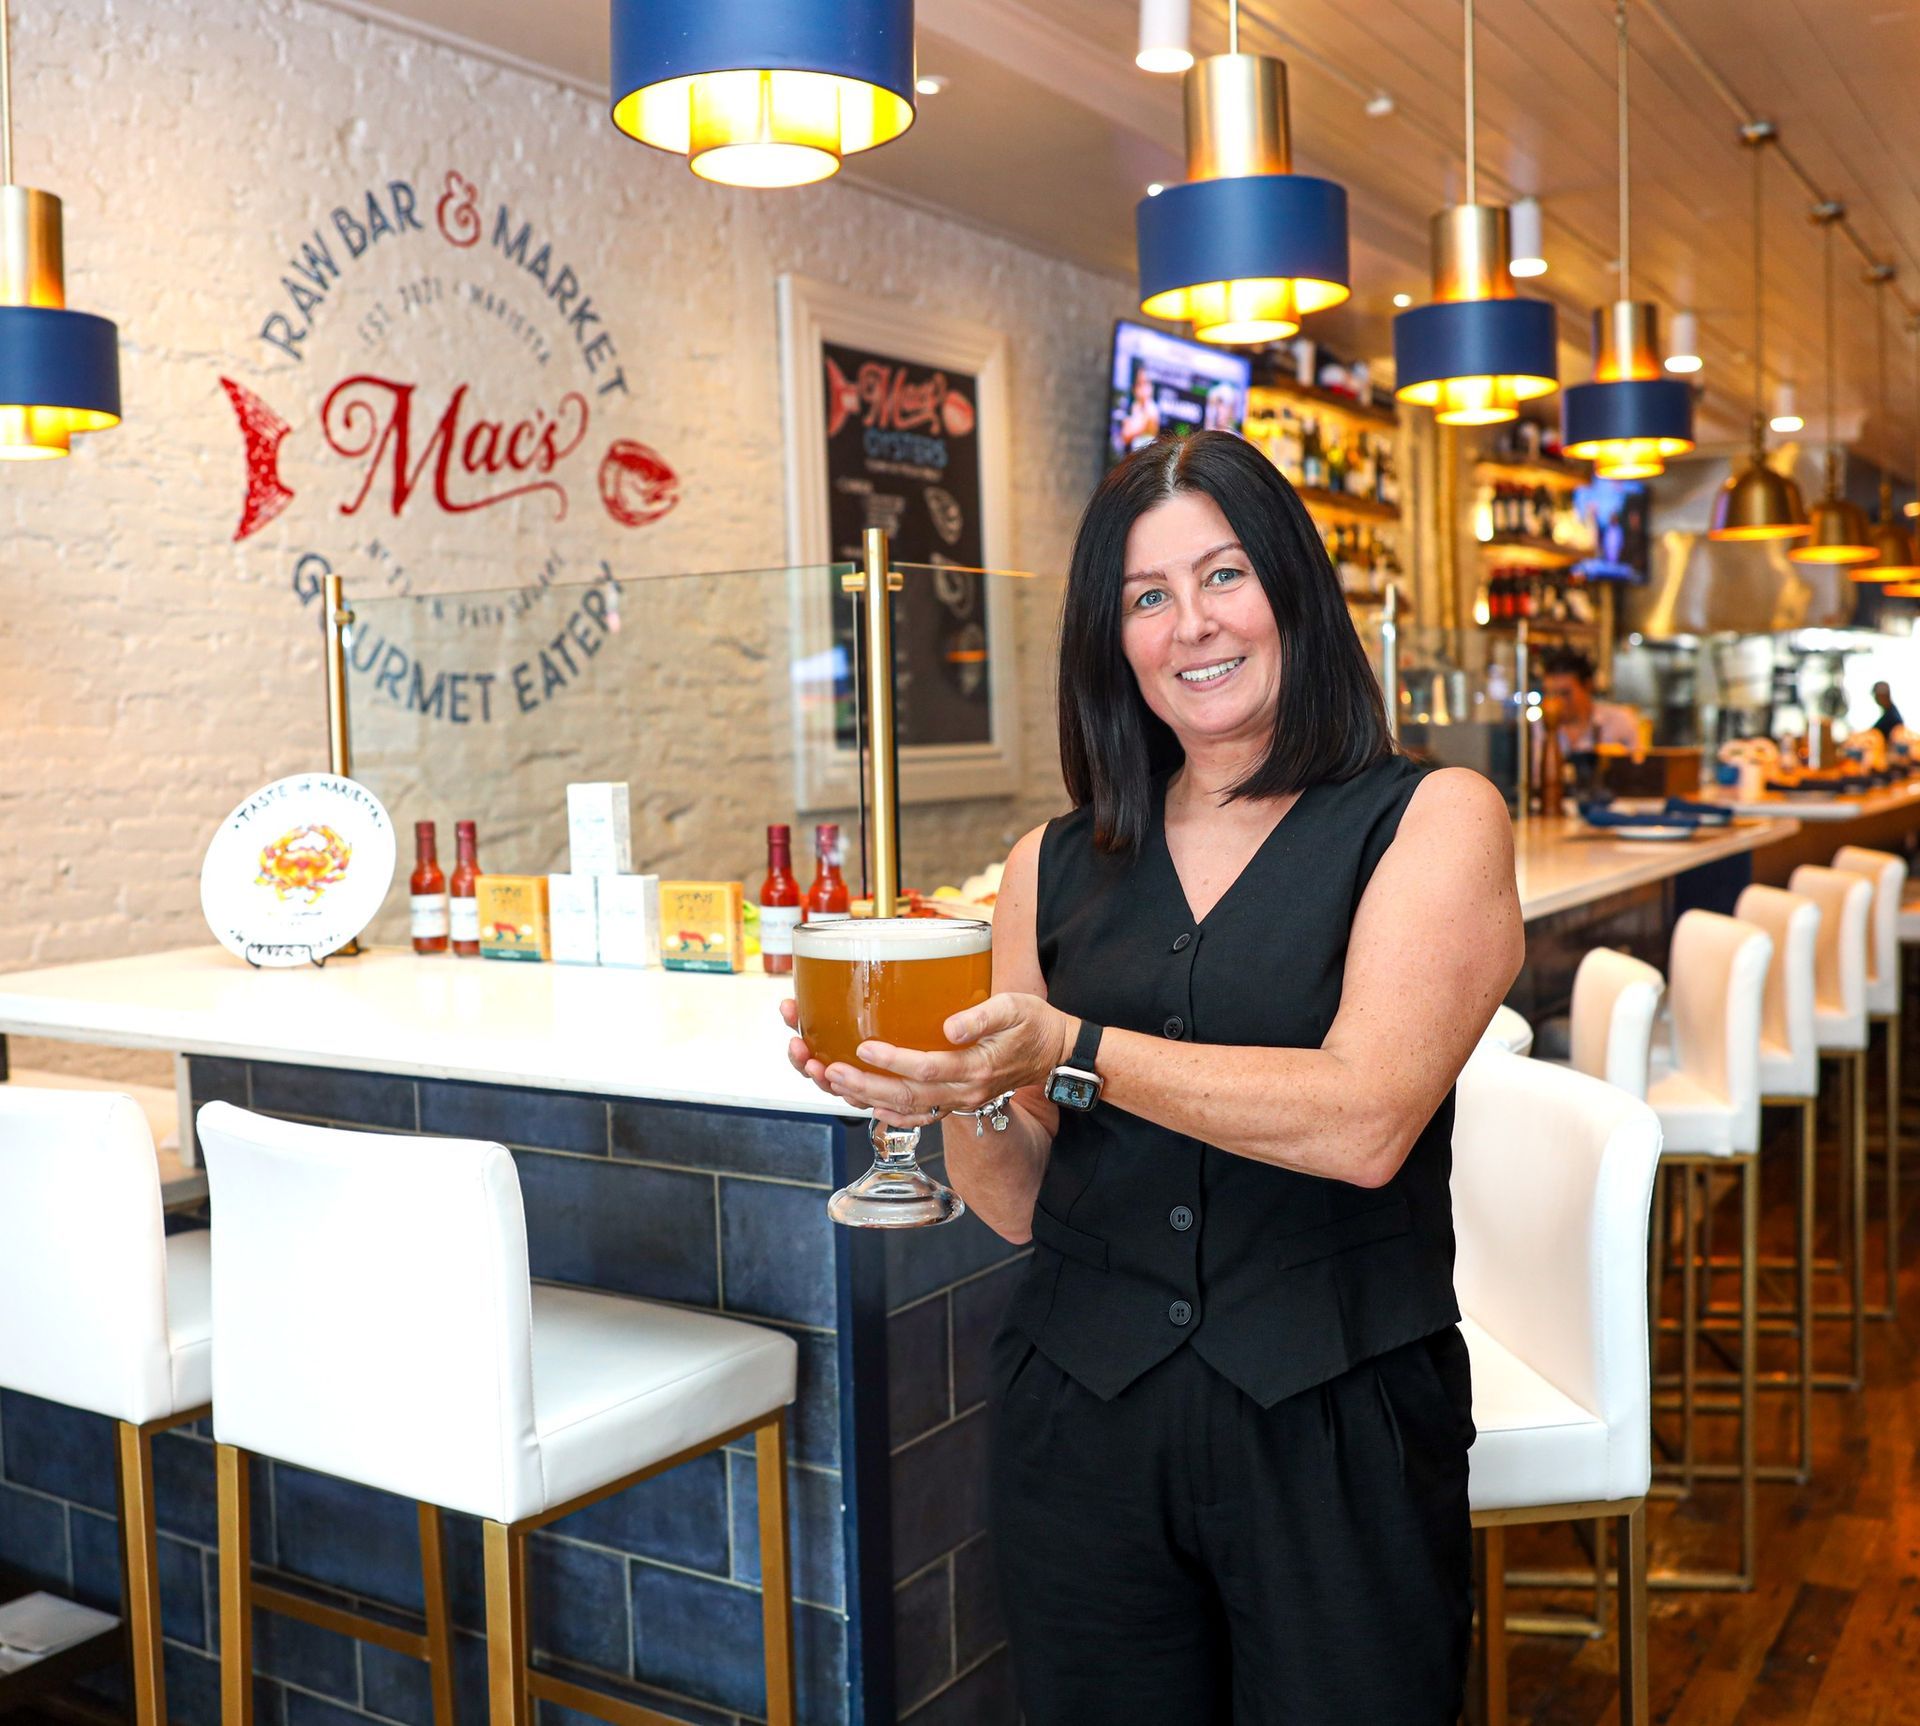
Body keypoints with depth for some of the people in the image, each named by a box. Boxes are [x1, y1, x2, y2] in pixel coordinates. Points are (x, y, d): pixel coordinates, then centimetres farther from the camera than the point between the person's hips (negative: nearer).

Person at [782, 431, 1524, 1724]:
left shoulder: (1432, 820, -3)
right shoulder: (1055, 870, 6)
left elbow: (1364, 1121, -18)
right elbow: (1023, 1204, 7)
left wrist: (1070, 1053, -26)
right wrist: (954, 1098, -13)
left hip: (1334, 1423, -3)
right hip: (1080, 1420, 3)